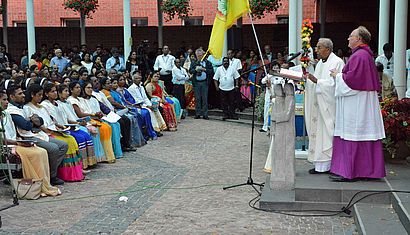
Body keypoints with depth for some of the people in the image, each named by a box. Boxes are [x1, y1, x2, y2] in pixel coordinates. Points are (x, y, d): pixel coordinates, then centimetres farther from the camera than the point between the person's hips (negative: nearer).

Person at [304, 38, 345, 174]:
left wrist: (316, 81, -23)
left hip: (329, 105, -8)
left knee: (327, 133, -7)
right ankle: (319, 164, 9)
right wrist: (307, 79, 5)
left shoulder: (337, 62, -8)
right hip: (319, 105, 9)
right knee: (318, 132, 6)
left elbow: (334, 84, -18)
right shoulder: (320, 64, 19)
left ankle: (328, 165, -2)